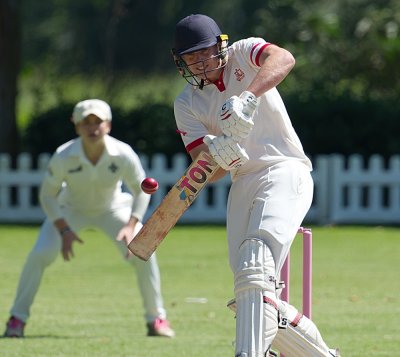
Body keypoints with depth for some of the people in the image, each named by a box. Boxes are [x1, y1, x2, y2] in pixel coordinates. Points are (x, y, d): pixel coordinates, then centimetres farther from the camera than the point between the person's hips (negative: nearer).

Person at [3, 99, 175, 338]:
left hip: (113, 208, 1)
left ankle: (157, 318, 2)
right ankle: (17, 319, -3)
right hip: (71, 210, -1)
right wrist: (64, 230, -26)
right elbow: (47, 194, -16)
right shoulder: (63, 157, -30)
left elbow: (142, 191, -14)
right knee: (41, 254, -20)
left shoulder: (124, 155, -29)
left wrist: (131, 226, -26)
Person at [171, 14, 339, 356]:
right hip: (242, 186, 6)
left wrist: (247, 97, -42)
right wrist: (218, 158, -26)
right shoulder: (187, 103, 9)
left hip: (285, 173, -6)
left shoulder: (243, 54, -1)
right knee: (255, 303, 2)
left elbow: (283, 59, -26)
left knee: (256, 269, -27)